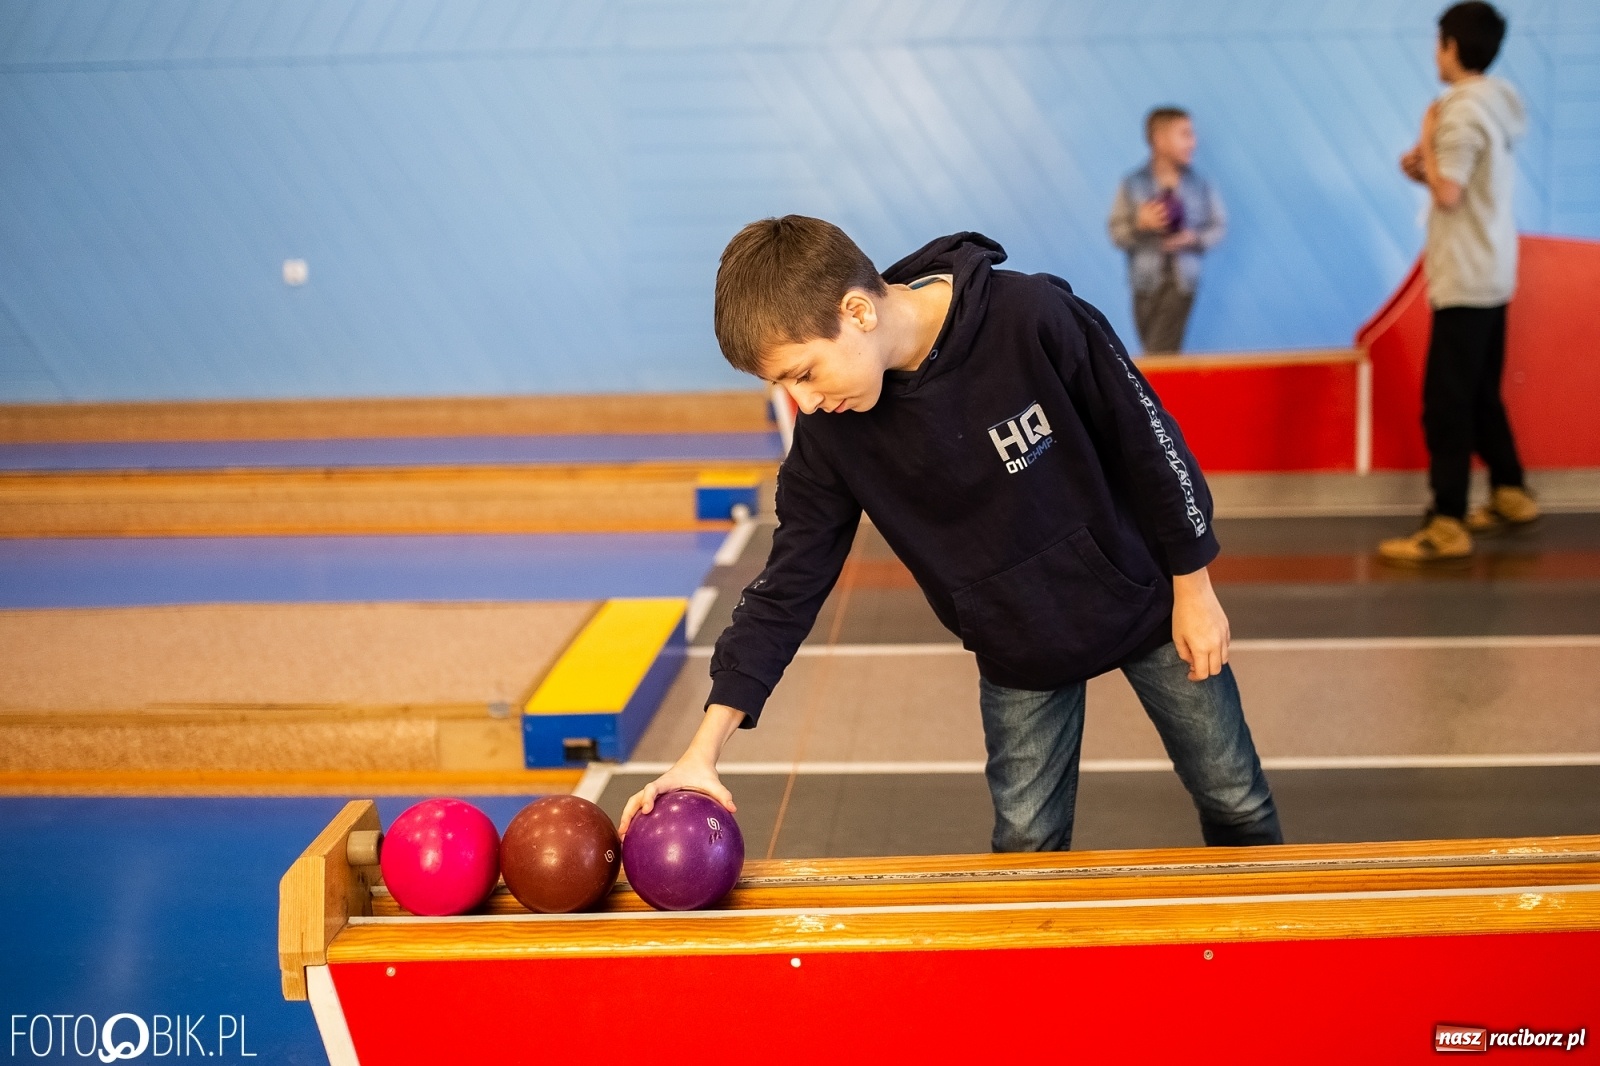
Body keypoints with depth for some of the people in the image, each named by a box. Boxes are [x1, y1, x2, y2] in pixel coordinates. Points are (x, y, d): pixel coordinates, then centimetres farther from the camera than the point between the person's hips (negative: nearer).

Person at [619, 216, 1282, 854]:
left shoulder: (1035, 317, -30)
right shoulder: (829, 430, -18)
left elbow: (1147, 439, -18)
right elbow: (788, 585, -13)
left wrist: (1193, 588, -9)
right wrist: (703, 751, -20)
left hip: (1144, 604, -2)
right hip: (1017, 649, 2)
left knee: (1237, 803, 12)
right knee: (1027, 842, 5)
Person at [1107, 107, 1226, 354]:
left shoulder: (1199, 185, 2)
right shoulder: (1133, 185, -1)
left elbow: (1218, 225, 7)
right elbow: (1116, 232, -1)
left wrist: (1196, 238, -11)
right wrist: (1140, 224, -19)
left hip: (1182, 281, -1)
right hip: (1146, 282, 1)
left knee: (1162, 354, -10)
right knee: (1153, 350, 8)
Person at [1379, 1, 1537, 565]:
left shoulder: (1462, 110, -18)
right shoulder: (1495, 104, 12)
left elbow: (1447, 196, -21)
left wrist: (1426, 140, -10)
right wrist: (1426, 169, 5)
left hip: (1465, 282, -10)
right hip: (1491, 276, 10)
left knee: (1444, 403, -9)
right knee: (1480, 396, 19)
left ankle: (1446, 527, -9)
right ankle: (1509, 495, 27)